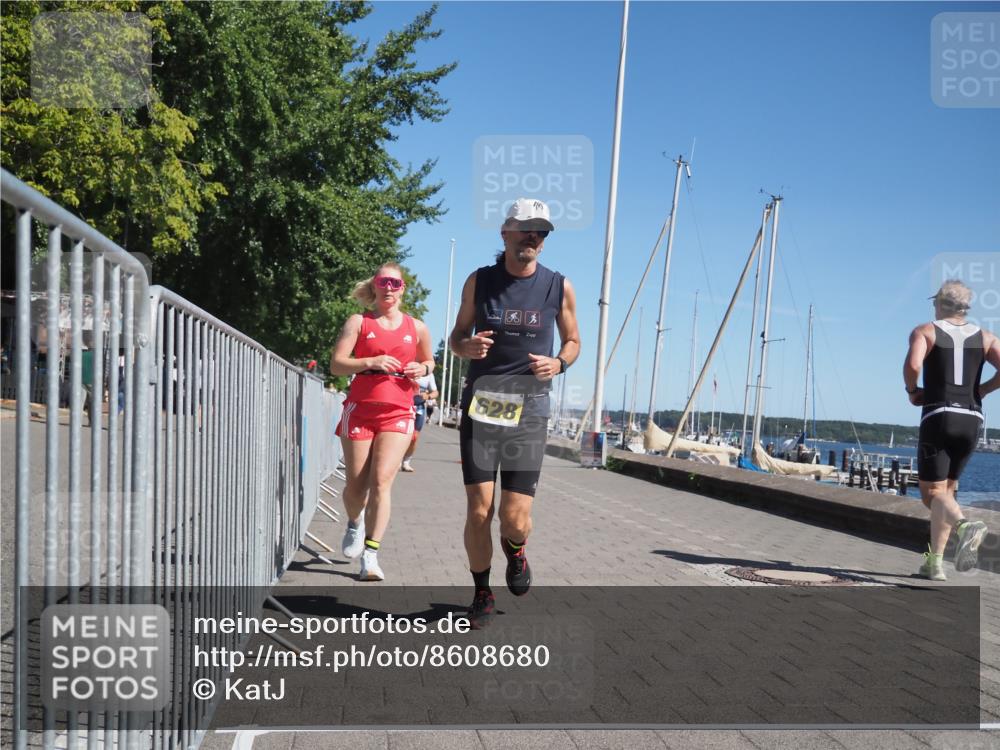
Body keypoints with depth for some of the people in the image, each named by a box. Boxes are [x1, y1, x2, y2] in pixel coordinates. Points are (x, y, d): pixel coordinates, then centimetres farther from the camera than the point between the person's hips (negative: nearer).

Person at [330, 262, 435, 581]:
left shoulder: (417, 327, 10)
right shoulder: (358, 322, 4)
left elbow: (428, 360, 26)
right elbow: (336, 364, -4)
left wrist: (422, 369, 2)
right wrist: (371, 361, -20)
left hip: (397, 413, 0)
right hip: (359, 409, 0)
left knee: (381, 481, -13)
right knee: (356, 484, 5)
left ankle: (370, 555, -8)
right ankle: (355, 524, 39)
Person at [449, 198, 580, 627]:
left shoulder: (559, 287, 4)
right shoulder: (479, 281, 5)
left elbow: (573, 342, 15)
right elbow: (456, 337, 13)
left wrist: (558, 363, -8)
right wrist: (467, 346, -11)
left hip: (528, 410, 0)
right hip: (480, 405, 1)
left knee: (516, 520, -4)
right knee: (478, 512, -3)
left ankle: (514, 549, 34)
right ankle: (482, 594, 21)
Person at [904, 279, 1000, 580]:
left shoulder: (925, 332, 0)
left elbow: (913, 364, -19)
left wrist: (913, 392, -1)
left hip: (938, 417, -4)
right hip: (971, 420, 4)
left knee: (933, 493, -1)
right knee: (946, 489, 16)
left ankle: (965, 524, -34)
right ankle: (934, 562, 13)